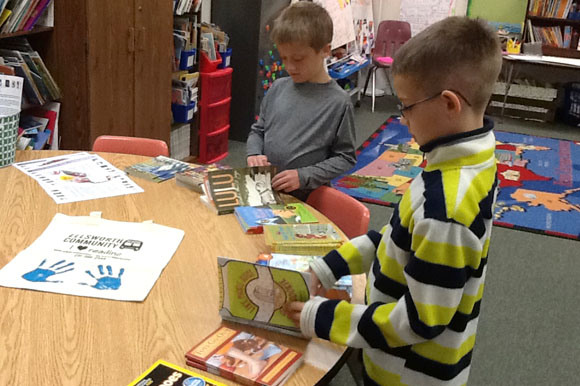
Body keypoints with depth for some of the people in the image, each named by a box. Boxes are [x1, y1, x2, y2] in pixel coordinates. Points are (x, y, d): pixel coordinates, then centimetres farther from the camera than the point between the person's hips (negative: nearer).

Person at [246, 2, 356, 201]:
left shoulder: (338, 102, -6)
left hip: (306, 200, -3)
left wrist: (303, 176, -13)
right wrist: (254, 154, -2)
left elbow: (345, 158, -2)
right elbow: (258, 130, 18)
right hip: (263, 190, 4)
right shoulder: (278, 88, 6)